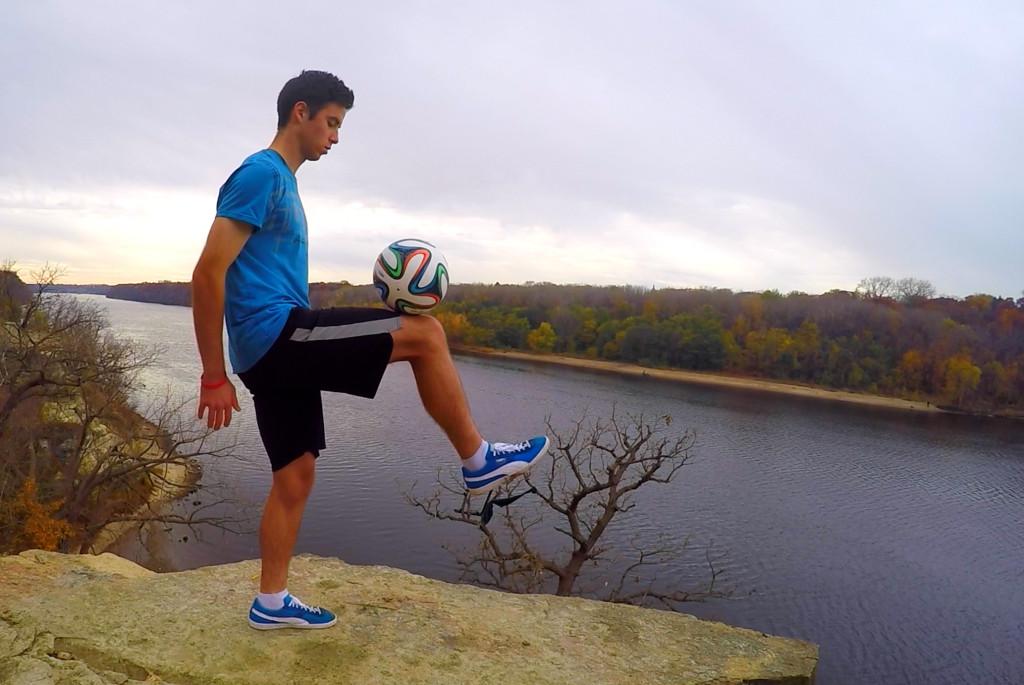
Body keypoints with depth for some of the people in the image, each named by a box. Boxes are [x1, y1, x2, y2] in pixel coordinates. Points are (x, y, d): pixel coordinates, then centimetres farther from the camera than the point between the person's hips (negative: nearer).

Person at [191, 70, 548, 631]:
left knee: (295, 475, 13)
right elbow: (208, 273, -16)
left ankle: (271, 603, 24)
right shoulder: (261, 173, -8)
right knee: (425, 334, -11)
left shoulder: (282, 181, 22)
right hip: (275, 332, -10)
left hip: (277, 350, 10)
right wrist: (214, 377, -15)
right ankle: (478, 461, 0)